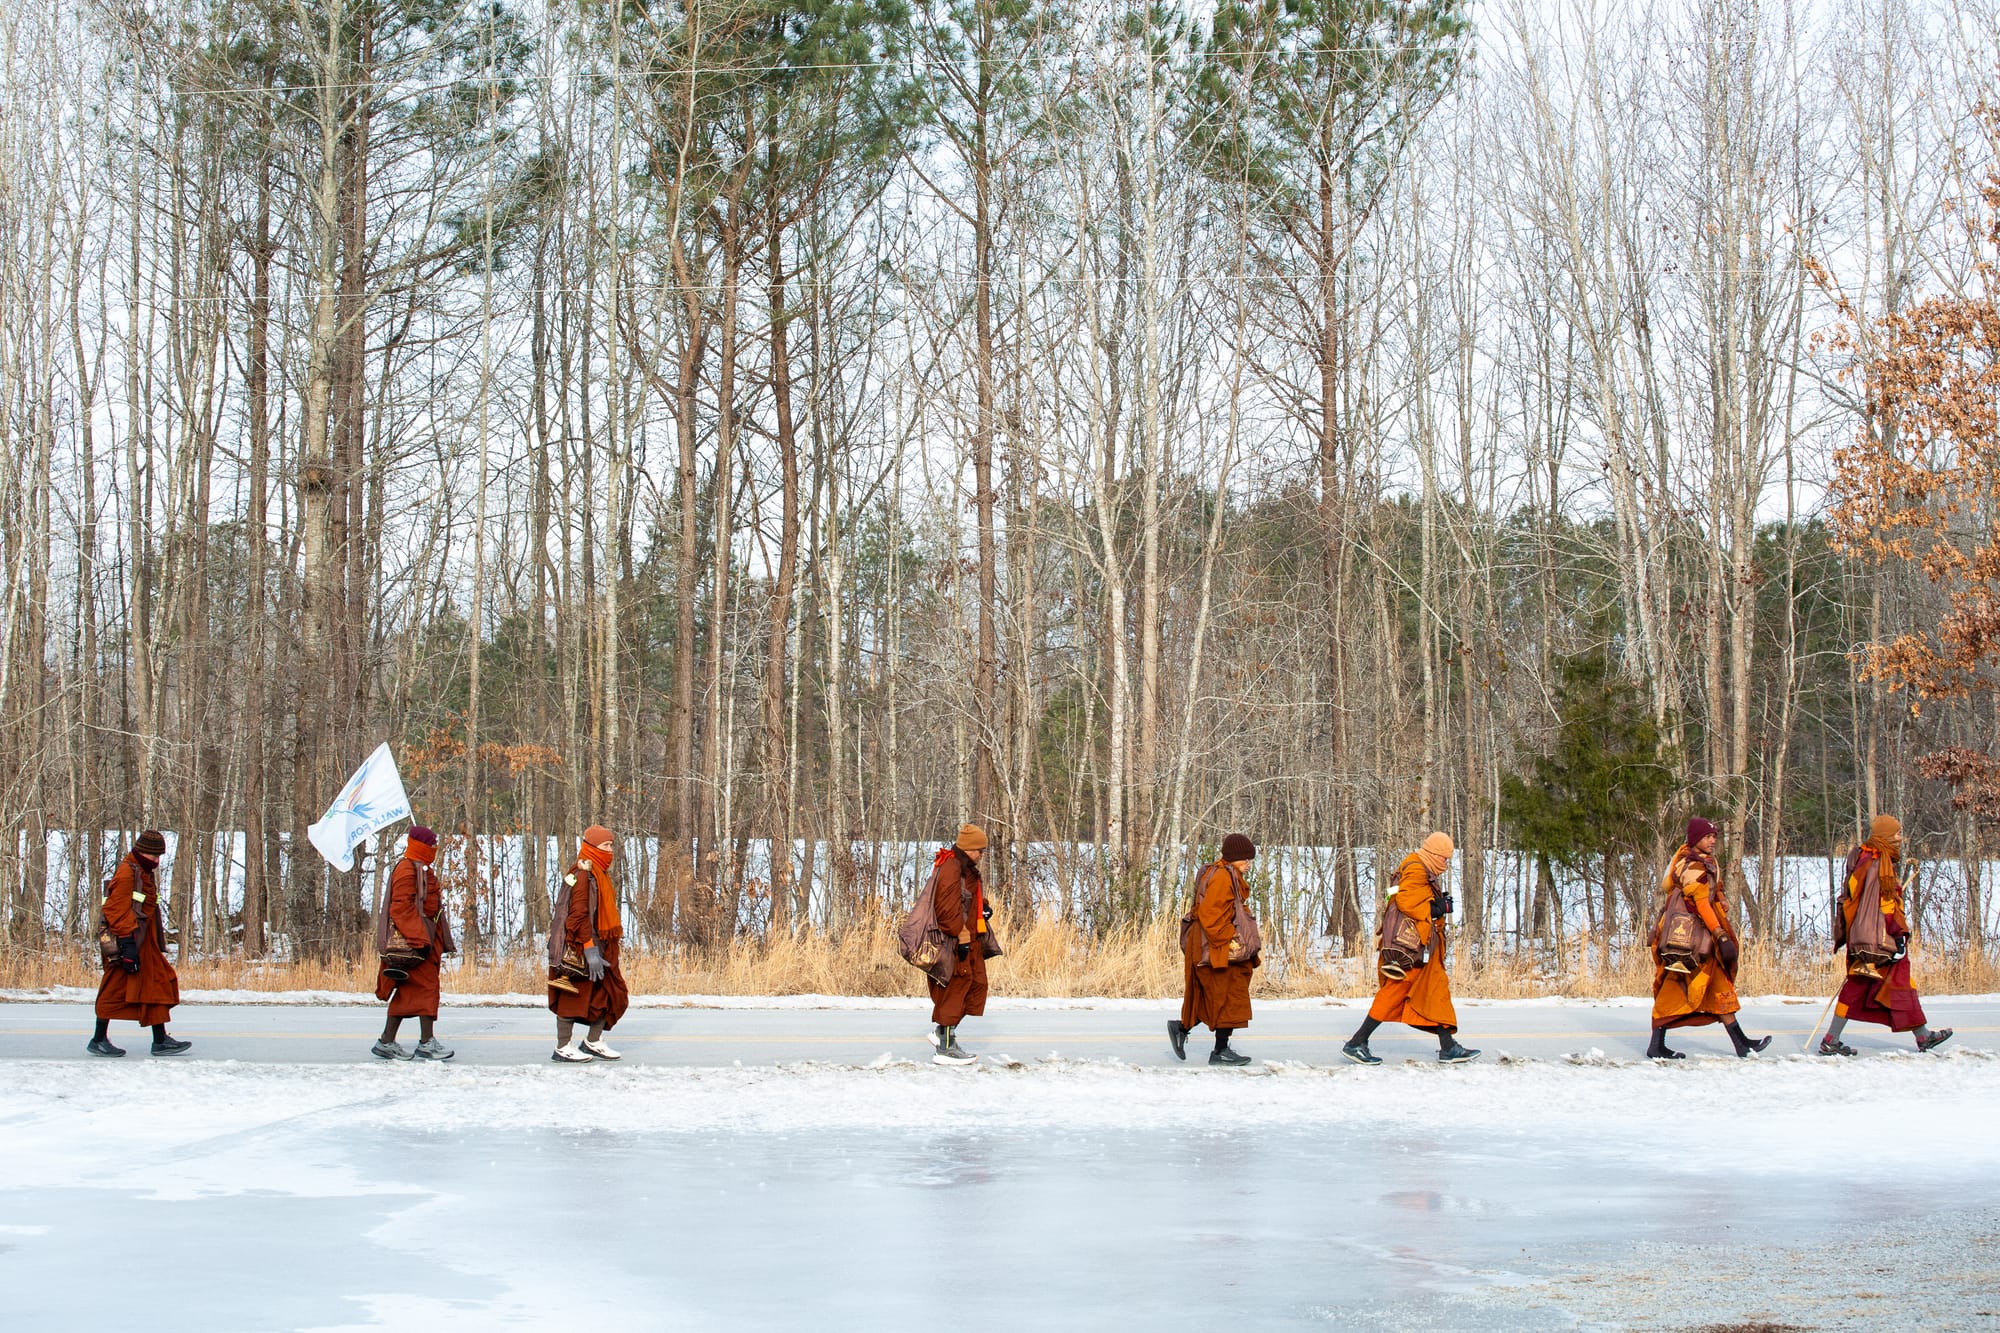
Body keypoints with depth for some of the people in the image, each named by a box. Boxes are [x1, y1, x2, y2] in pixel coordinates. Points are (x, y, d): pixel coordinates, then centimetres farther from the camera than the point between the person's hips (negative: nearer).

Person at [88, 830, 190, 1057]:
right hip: (130, 942, -10)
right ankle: (99, 1040, 5)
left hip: (145, 945, 10)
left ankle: (161, 1041, 7)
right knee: (115, 990, -3)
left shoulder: (143, 873, 18)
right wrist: (127, 944, -25)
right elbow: (117, 910, -20)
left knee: (158, 986, 6)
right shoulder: (127, 873, -14)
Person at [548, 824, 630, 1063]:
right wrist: (590, 950, -25)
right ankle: (563, 1048, 4)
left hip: (601, 948, 10)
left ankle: (593, 1042, 18)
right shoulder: (583, 874, -15)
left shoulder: (600, 873, 16)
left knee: (614, 996, 9)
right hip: (581, 949, -10)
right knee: (574, 996, -3)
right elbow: (578, 915, -21)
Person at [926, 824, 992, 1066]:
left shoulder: (969, 871, 17)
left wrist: (984, 907, 9)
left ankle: (943, 1032, 23)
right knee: (954, 989, -6)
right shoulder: (951, 869, -17)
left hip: (970, 941, 11)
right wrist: (961, 938, -23)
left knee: (977, 984, 13)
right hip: (954, 944, -10)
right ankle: (945, 1048, 0)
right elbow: (949, 910, -23)